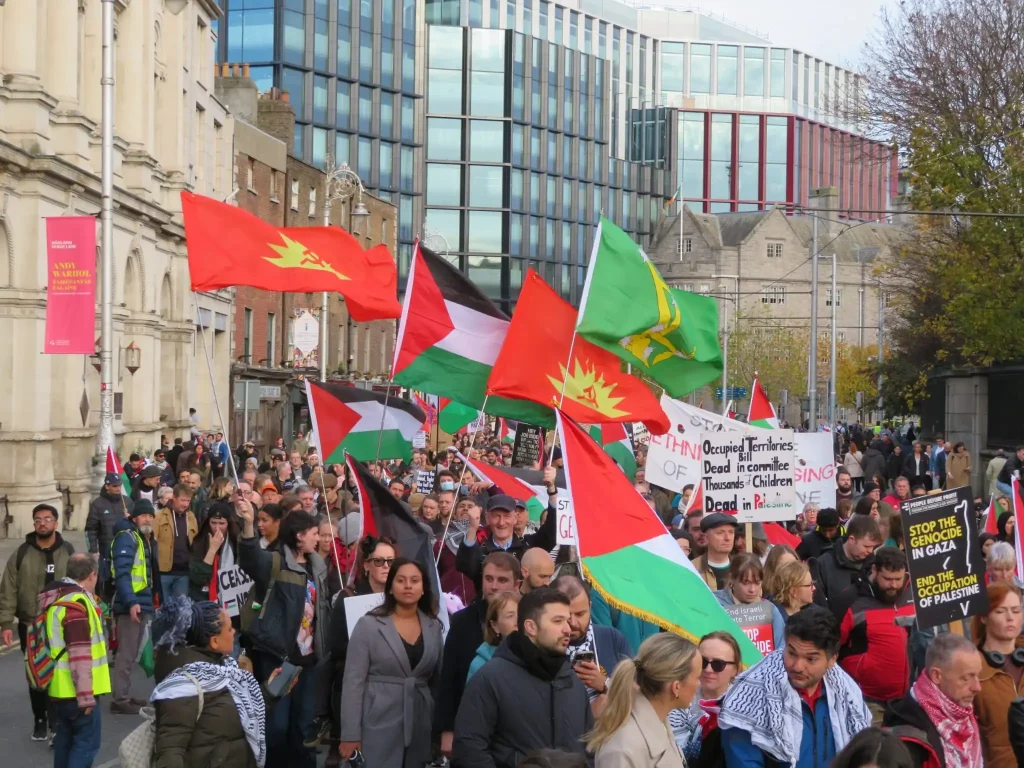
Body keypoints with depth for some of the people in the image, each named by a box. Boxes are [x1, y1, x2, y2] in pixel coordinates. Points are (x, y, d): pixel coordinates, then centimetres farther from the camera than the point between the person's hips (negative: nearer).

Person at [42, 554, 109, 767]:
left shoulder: (56, 599, 12)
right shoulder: (77, 602, -19)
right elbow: (79, 654, -22)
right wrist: (85, 695, -21)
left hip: (59, 688, 10)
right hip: (76, 691, -10)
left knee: (65, 741, 17)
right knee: (87, 743, -6)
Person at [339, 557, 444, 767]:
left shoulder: (434, 627, 7)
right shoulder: (369, 625, -5)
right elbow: (353, 681, -7)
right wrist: (351, 734, -11)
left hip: (420, 727, 4)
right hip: (379, 726, -4)